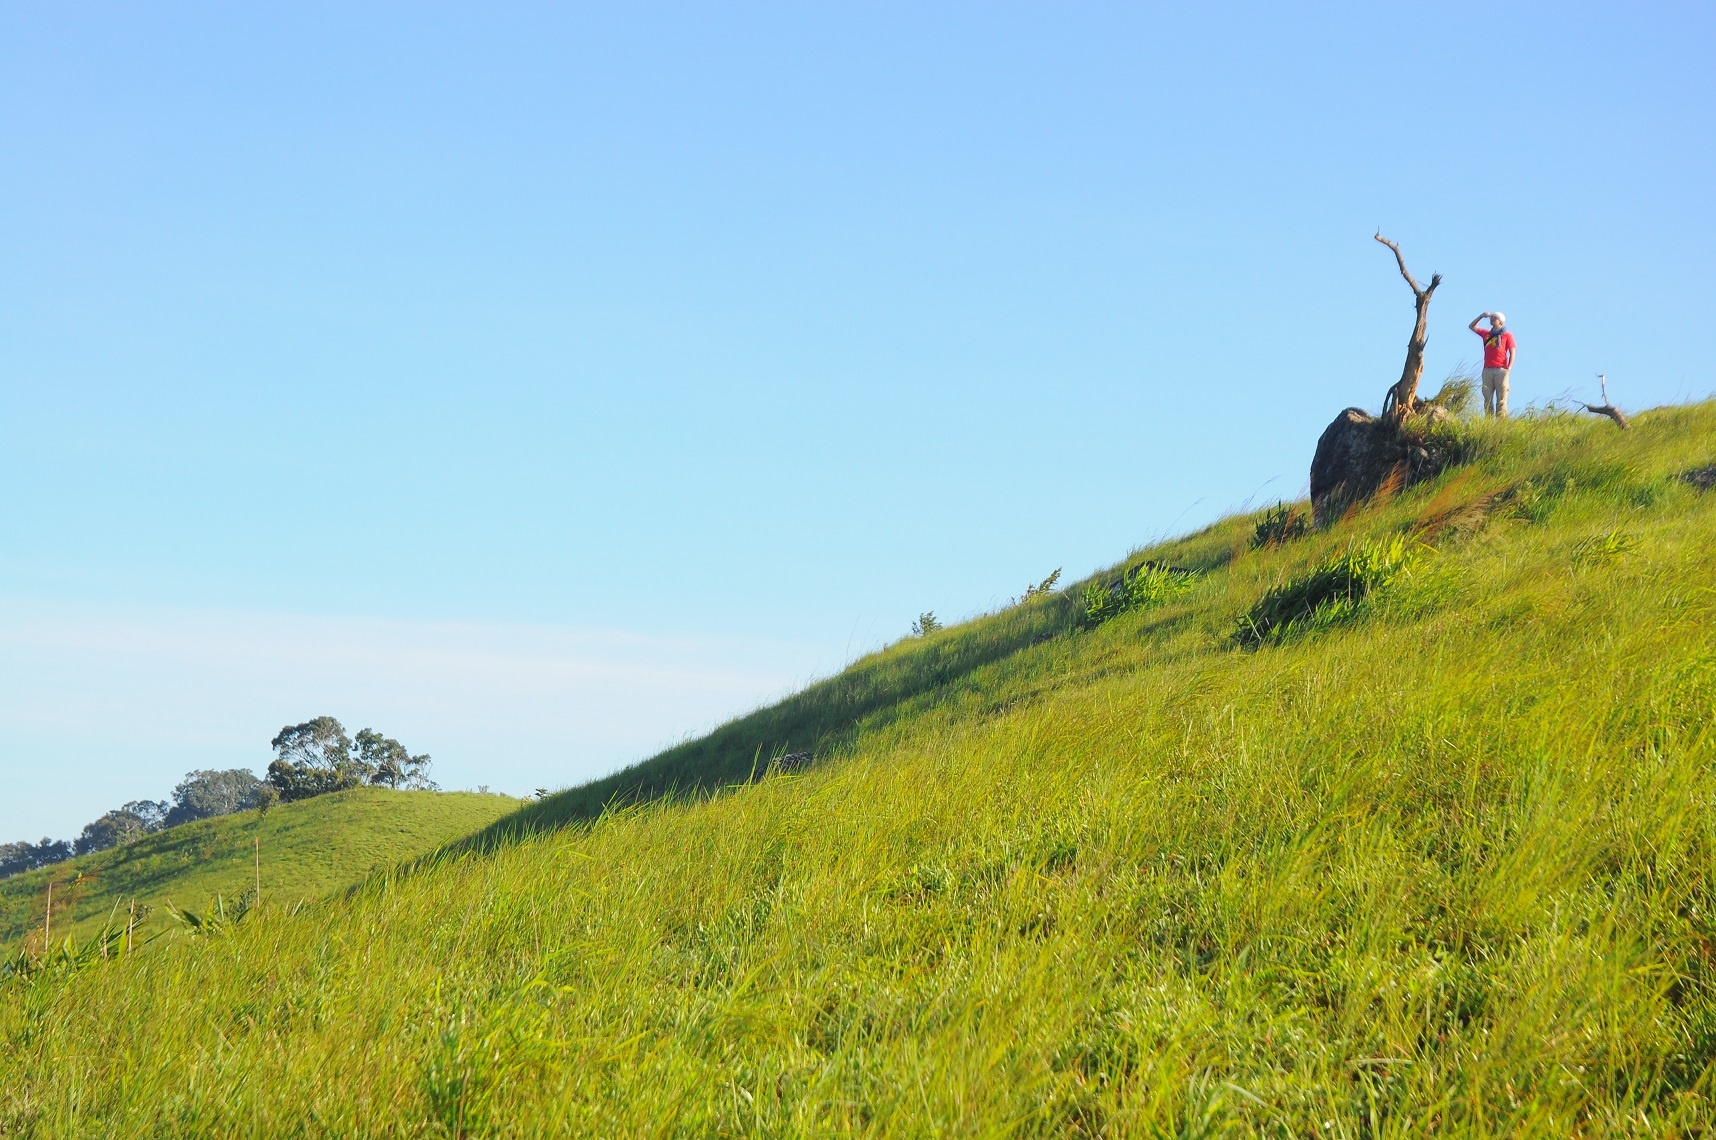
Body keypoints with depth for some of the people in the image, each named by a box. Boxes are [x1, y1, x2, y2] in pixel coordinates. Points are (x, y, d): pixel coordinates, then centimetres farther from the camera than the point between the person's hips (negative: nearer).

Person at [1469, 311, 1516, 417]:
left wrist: (1509, 367, -8)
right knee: (1487, 398, -2)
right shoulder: (1486, 333, 20)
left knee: (1501, 399, -9)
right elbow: (1472, 326, 29)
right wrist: (1481, 316, 16)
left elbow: (1512, 352, 4)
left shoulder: (1507, 335, 9)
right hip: (1487, 370, 4)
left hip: (1501, 370, -4)